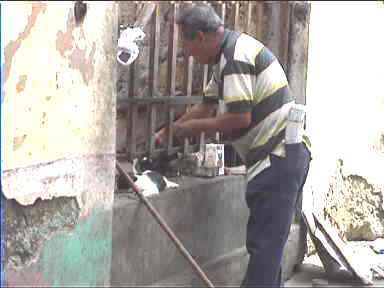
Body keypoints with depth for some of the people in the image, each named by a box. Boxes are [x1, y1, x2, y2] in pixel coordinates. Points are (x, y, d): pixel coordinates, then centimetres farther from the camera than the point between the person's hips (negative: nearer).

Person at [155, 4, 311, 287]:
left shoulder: (235, 55, -16)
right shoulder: (230, 53, 17)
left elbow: (240, 118, -20)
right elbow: (206, 106, 22)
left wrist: (192, 127, -8)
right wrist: (168, 131, 18)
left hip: (278, 157, -10)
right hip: (286, 156, 10)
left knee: (264, 242, -7)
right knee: (270, 240, 15)